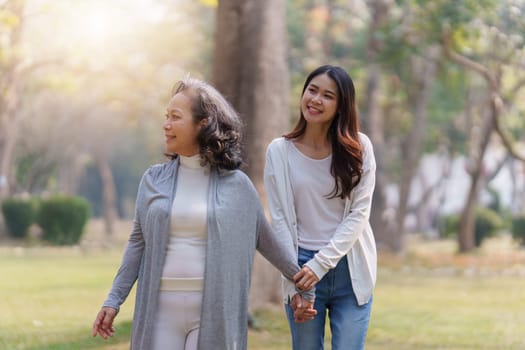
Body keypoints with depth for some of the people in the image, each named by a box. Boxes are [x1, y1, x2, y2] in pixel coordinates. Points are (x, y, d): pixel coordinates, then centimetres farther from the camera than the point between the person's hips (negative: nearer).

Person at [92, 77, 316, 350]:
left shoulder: (235, 184, 2)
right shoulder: (154, 180, 7)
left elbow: (269, 240, 9)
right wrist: (113, 301, 7)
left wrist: (304, 285, 11)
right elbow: (138, 243, 12)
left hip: (214, 311, -2)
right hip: (160, 310, 2)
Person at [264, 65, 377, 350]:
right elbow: (280, 220, -2)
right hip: (302, 268, 0)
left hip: (350, 271, 0)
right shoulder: (279, 151, -1)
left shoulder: (358, 148, -2)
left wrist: (320, 264, -14)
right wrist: (296, 276, -10)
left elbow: (359, 214, -6)